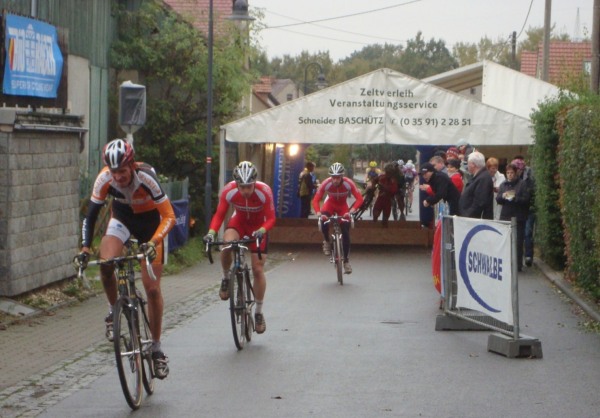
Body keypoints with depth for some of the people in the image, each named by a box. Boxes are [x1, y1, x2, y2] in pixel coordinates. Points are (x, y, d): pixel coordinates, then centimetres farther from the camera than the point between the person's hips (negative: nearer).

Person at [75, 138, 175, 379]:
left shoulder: (146, 178, -34)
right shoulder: (104, 179, -26)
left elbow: (169, 216, -32)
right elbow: (92, 213, -15)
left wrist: (153, 242, -46)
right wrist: (85, 248, -26)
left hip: (150, 220, -2)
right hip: (122, 217, 2)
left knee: (152, 287, -7)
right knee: (106, 263, -28)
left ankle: (156, 348, 6)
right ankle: (114, 311, 0)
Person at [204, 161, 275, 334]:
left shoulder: (264, 191, -31)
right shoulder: (228, 191, -28)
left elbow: (270, 218, -23)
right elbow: (219, 215, -18)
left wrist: (262, 230, -44)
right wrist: (211, 232, -36)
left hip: (258, 227, -1)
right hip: (239, 222, 1)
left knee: (258, 269, -5)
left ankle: (259, 312, 11)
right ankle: (226, 279, -6)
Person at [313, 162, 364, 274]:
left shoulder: (348, 183, -32)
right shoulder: (326, 184, -31)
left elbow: (359, 199, -29)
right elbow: (316, 200, -27)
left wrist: (351, 211, -45)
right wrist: (319, 214, -44)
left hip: (343, 206, 0)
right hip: (330, 204, 0)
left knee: (346, 233, -9)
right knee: (324, 222, -31)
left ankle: (346, 261, 4)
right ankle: (327, 242, -1)